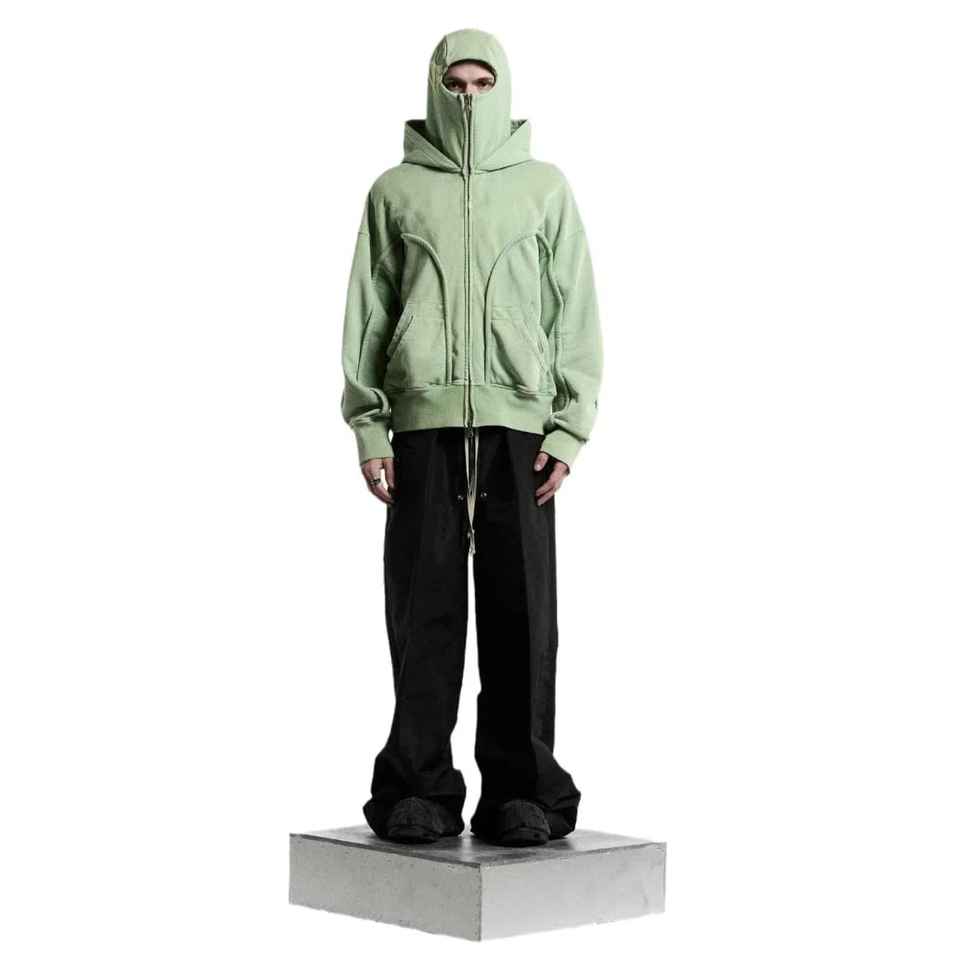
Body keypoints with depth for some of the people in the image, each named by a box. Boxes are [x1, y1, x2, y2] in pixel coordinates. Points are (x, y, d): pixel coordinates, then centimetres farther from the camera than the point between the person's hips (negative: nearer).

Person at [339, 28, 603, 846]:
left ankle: (521, 791, 4)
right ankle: (419, 789, 6)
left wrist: (570, 427, -1)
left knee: (522, 611, -2)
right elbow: (367, 315, 11)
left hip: (519, 426, 0)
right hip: (423, 424, 0)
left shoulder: (544, 187, 12)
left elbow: (575, 316, 8)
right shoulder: (397, 190, 12)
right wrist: (368, 430, 3)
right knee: (424, 610, -1)